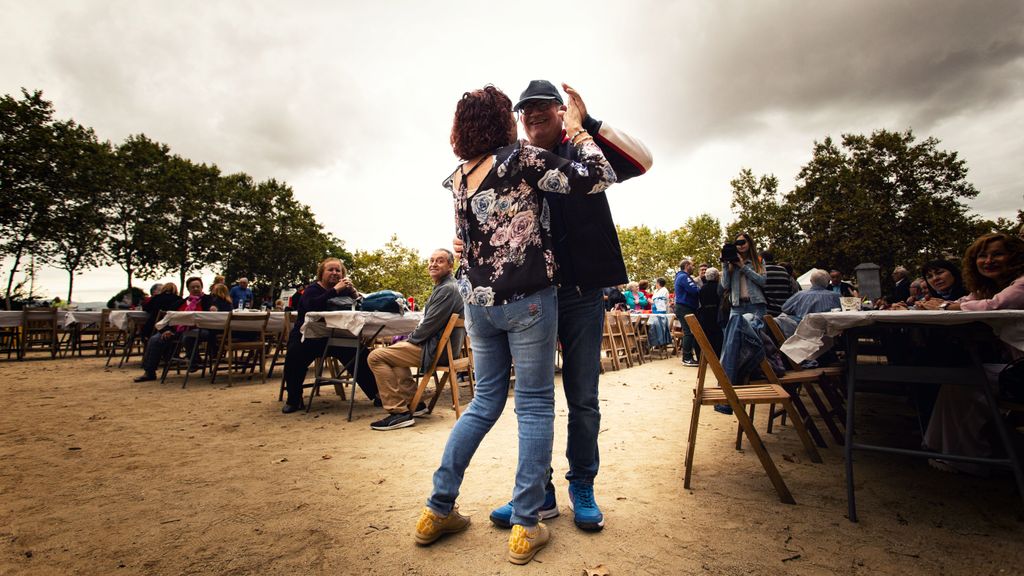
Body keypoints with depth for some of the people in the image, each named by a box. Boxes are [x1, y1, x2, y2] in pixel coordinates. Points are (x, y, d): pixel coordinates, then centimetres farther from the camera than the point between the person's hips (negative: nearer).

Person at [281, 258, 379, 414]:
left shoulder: (344, 289, 7)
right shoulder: (312, 289, -6)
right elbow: (312, 306, -30)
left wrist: (353, 292, -19)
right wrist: (335, 290, -31)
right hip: (308, 337, -3)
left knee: (361, 356, -14)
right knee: (294, 356, -30)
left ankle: (376, 394, -6)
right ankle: (294, 400, -9)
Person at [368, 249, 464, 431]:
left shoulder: (447, 289, -17)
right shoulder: (442, 287, 18)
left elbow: (430, 324, -22)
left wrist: (410, 339, -7)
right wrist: (409, 337, 11)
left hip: (436, 349, -11)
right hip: (436, 343, 11)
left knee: (376, 356, -12)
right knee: (393, 350, 30)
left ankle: (399, 412, -10)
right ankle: (414, 404, 22)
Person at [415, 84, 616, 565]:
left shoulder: (460, 177, 11)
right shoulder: (522, 158, -7)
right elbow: (597, 178, -10)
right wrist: (577, 127, 3)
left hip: (477, 300, 6)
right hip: (526, 298, -6)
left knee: (485, 400, 17)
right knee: (535, 405, 4)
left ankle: (438, 510, 23)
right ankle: (525, 528, 12)